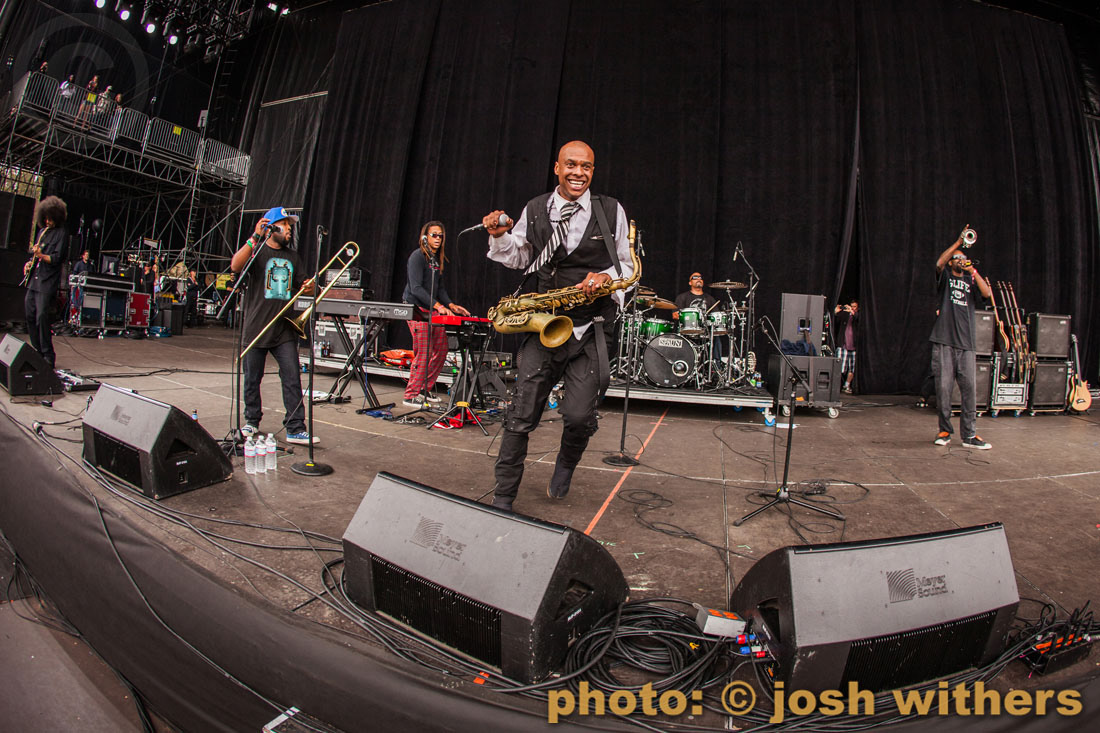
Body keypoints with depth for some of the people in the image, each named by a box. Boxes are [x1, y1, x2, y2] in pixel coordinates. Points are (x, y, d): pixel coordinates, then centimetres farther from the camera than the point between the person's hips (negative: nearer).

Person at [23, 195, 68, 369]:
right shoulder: (42, 231, 18)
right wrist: (29, 263, 9)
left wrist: (42, 255, -26)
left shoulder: (61, 234, -3)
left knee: (41, 316, -13)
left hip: (47, 282, -8)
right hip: (33, 279, 8)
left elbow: (57, 259, -11)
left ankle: (48, 356, -8)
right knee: (30, 314, 9)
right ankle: (37, 351, 18)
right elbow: (36, 252, 27)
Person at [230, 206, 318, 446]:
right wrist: (255, 238, -24)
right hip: (255, 327, -3)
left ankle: (295, 429, -2)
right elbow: (235, 266, -20)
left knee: (292, 378, -4)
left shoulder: (292, 257, 17)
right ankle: (252, 421, 27)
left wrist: (308, 287, 1)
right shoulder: (256, 251, 0)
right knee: (252, 379, 9)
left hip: (284, 329, 3)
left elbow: (298, 286, 24)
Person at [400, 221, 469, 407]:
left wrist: (451, 305, 4)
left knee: (441, 351, 6)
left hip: (433, 310, 8)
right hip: (416, 308, -8)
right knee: (424, 353, -12)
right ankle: (411, 395, 0)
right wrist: (438, 305, -27)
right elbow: (416, 288, -18)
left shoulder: (440, 259, 16)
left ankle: (425, 389, 20)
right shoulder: (417, 256, -9)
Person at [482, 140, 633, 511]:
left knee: (579, 416, -8)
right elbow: (520, 259, 20)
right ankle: (503, 499, 16)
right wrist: (500, 237, 1)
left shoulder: (612, 212, 5)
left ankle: (565, 466, 29)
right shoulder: (534, 211, 9)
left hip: (589, 329, -1)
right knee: (521, 416, 0)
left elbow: (627, 265, 10)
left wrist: (606, 277, -11)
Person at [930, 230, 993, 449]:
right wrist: (958, 242, -8)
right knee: (943, 387, -3)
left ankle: (969, 435, 1)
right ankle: (944, 430, 8)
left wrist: (973, 271, -3)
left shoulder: (971, 279, 17)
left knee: (969, 387, -3)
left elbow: (987, 293, -1)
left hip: (966, 342, 2)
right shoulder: (945, 276, 12)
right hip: (944, 341, -2)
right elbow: (939, 263, -9)